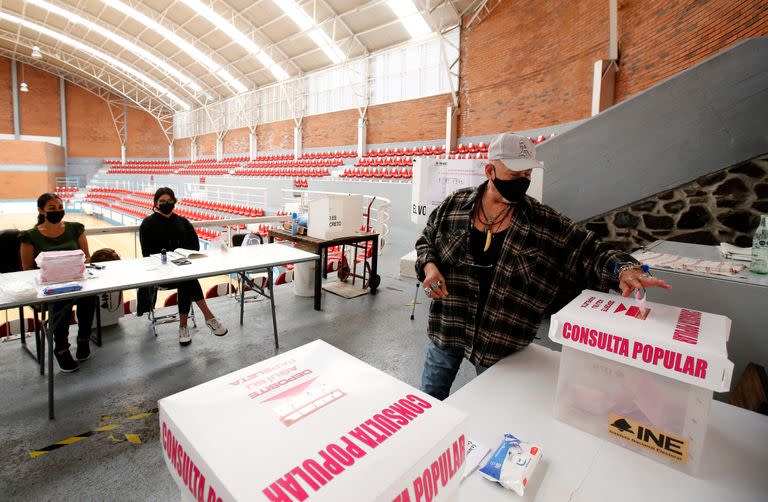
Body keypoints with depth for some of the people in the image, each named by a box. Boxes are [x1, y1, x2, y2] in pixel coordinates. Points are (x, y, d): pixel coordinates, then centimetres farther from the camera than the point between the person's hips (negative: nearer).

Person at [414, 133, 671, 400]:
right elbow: (425, 242, 4)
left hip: (501, 344, 0)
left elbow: (593, 254, -6)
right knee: (431, 400, 22)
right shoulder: (454, 205, -6)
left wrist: (625, 269, -26)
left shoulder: (547, 225, -8)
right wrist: (429, 266, -15)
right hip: (446, 328, 1)